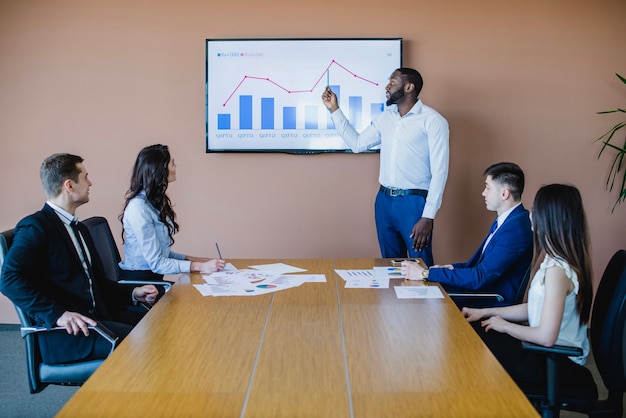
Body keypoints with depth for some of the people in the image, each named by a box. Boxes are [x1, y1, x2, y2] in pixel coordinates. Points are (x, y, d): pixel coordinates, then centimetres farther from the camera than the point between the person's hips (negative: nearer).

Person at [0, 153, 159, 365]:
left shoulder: (79, 229, 22)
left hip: (96, 316, 9)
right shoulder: (35, 227, -6)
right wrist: (57, 314, -28)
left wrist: (133, 293, 9)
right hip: (64, 332, -8)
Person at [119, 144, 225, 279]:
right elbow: (156, 263, -19)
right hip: (137, 279, -9)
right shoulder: (139, 209, -17)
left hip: (152, 277, 9)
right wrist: (200, 267, -19)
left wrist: (190, 259, 3)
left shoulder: (155, 202, 12)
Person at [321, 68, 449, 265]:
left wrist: (428, 216, -17)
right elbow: (357, 143, 16)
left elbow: (439, 171, -13)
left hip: (414, 202, -6)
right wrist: (334, 109, 12)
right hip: (384, 200, 6)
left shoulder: (432, 120, -10)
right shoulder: (386, 117, 10)